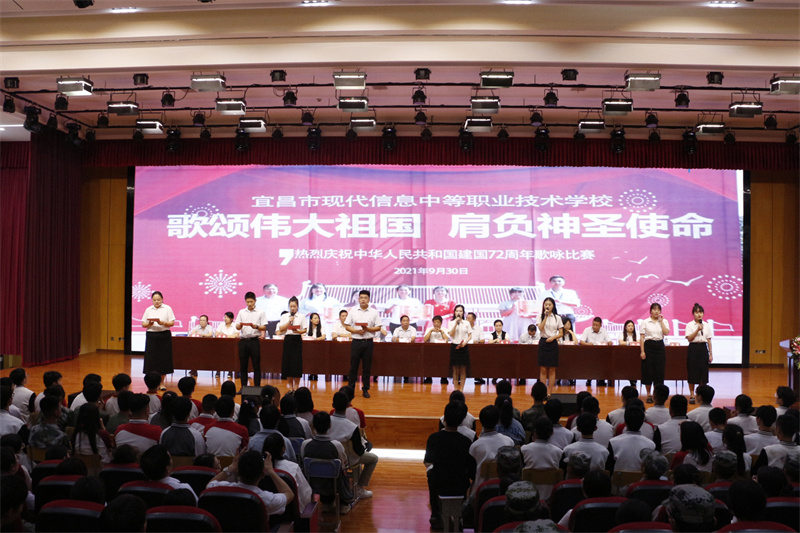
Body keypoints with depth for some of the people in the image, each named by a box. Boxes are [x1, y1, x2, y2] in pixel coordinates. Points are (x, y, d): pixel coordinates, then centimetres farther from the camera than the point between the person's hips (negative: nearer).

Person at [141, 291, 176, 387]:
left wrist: (163, 323, -19)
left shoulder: (167, 308, 3)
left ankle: (161, 382, 10)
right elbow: (143, 324, 9)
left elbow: (172, 323, -2)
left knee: (163, 360, 0)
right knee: (151, 359, 0)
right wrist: (149, 324, -13)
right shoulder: (148, 310, 9)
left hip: (164, 336, -2)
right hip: (151, 336, 2)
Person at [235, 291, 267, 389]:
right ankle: (244, 386, 15)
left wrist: (256, 327, -20)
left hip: (254, 340, -3)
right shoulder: (241, 312, 12)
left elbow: (264, 328, -1)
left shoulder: (260, 313, 3)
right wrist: (240, 326, -13)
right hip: (243, 340, 3)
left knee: (256, 365, -1)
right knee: (243, 365, 7)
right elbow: (237, 326, 10)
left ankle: (257, 387, 5)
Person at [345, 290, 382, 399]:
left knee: (367, 367, 5)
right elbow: (347, 326, 4)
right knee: (353, 366, 3)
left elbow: (378, 328, 2)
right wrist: (356, 331, -12)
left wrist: (367, 329, -14)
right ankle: (350, 388, 12)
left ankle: (365, 389, 15)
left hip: (368, 342, 0)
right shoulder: (353, 311, 6)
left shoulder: (374, 312, 4)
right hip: (356, 341, 0)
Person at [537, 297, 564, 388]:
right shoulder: (540, 316, 4)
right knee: (543, 370, -1)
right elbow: (540, 328, -13)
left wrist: (553, 337, -12)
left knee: (552, 370, 2)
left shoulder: (557, 318, 5)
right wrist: (546, 316, -15)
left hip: (553, 343, 1)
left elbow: (561, 333, 5)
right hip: (543, 342, 0)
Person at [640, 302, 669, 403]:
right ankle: (648, 395, 10)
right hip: (649, 345, -2)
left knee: (659, 371, 2)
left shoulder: (664, 322, 7)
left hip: (660, 346, 2)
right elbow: (642, 337, -1)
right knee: (648, 370, -1)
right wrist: (642, 351, -8)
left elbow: (666, 333, -10)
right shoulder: (645, 322, 1)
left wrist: (661, 321, -7)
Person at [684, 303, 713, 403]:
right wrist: (698, 329, -19)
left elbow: (709, 340, 8)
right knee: (692, 371, -1)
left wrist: (710, 353, 6)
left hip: (703, 348, 3)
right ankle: (692, 395, 9)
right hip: (693, 348, -3)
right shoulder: (690, 325, -1)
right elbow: (689, 338, -12)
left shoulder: (707, 325, 7)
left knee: (703, 371, 2)